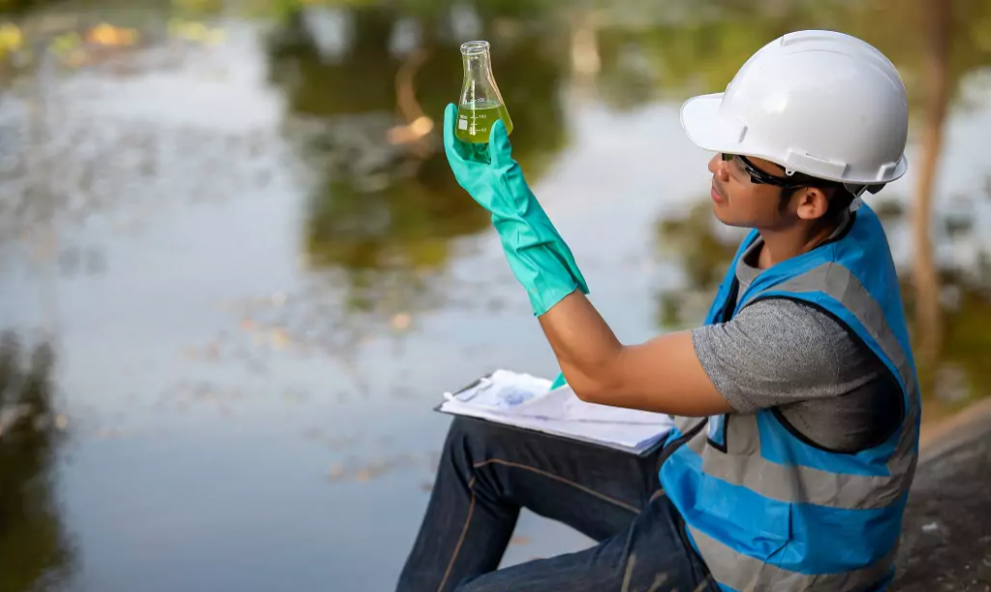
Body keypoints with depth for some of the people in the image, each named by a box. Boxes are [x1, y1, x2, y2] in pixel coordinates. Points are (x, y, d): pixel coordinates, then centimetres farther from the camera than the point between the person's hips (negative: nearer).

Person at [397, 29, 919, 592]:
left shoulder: (813, 328, -37)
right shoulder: (830, 225, -9)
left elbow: (600, 374, -28)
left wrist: (510, 204, -26)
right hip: (705, 491, 9)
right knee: (482, 443, 12)